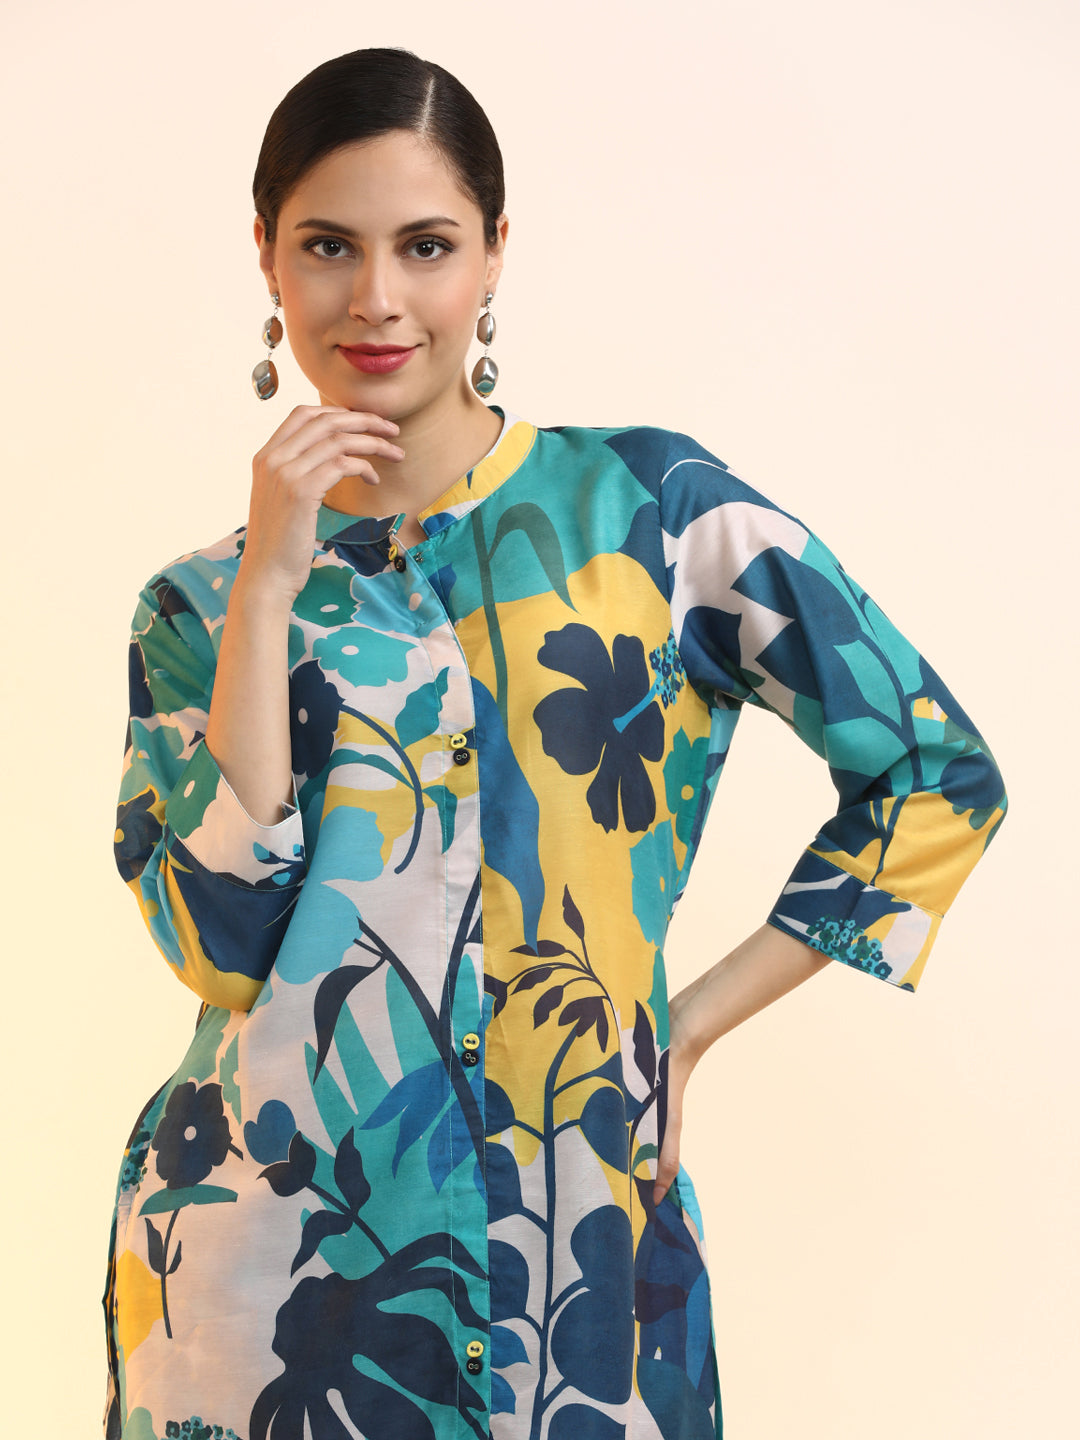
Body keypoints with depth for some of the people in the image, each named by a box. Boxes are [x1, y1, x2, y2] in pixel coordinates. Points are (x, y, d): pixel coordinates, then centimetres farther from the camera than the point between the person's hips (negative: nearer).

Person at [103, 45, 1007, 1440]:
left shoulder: (643, 504, -2)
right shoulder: (197, 605, 4)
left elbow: (937, 776, -2)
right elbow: (222, 936, -9)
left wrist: (687, 1025, -2)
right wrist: (268, 586, -12)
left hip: (562, 1248, -1)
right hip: (261, 1248, 2)